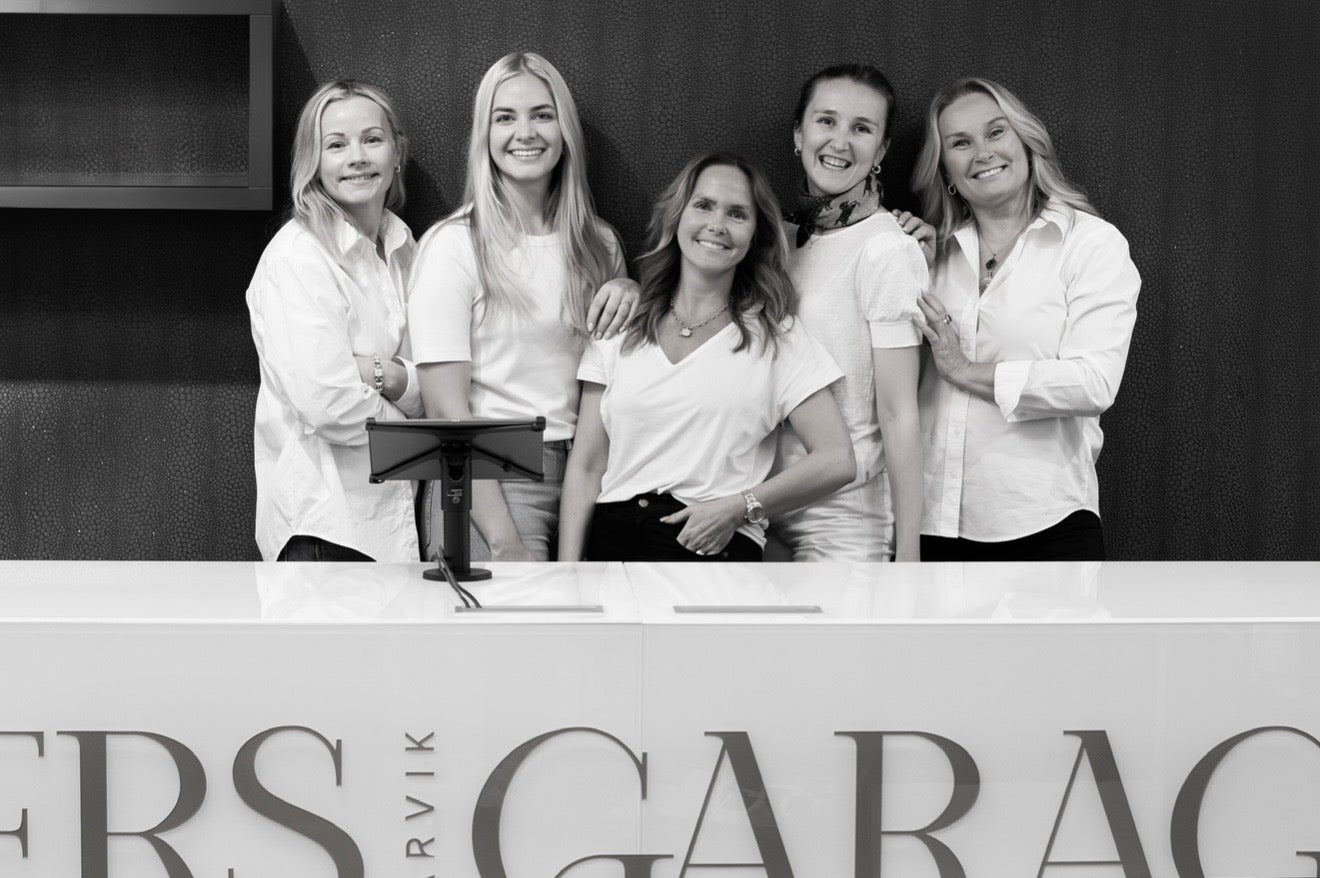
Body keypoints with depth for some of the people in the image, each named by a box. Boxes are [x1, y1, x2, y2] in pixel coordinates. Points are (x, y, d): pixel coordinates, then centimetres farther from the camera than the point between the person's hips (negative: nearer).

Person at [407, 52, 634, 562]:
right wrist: (505, 541, -18)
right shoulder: (452, 246, -5)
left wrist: (631, 294, 2)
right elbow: (446, 410, -11)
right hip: (486, 479, -5)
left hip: (584, 479, 5)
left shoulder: (598, 244, 12)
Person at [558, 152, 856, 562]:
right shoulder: (620, 328, 15)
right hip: (610, 540, 3)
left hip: (716, 549, -3)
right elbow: (586, 467, 12)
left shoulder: (777, 336, 10)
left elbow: (836, 460, 4)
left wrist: (739, 507, -6)